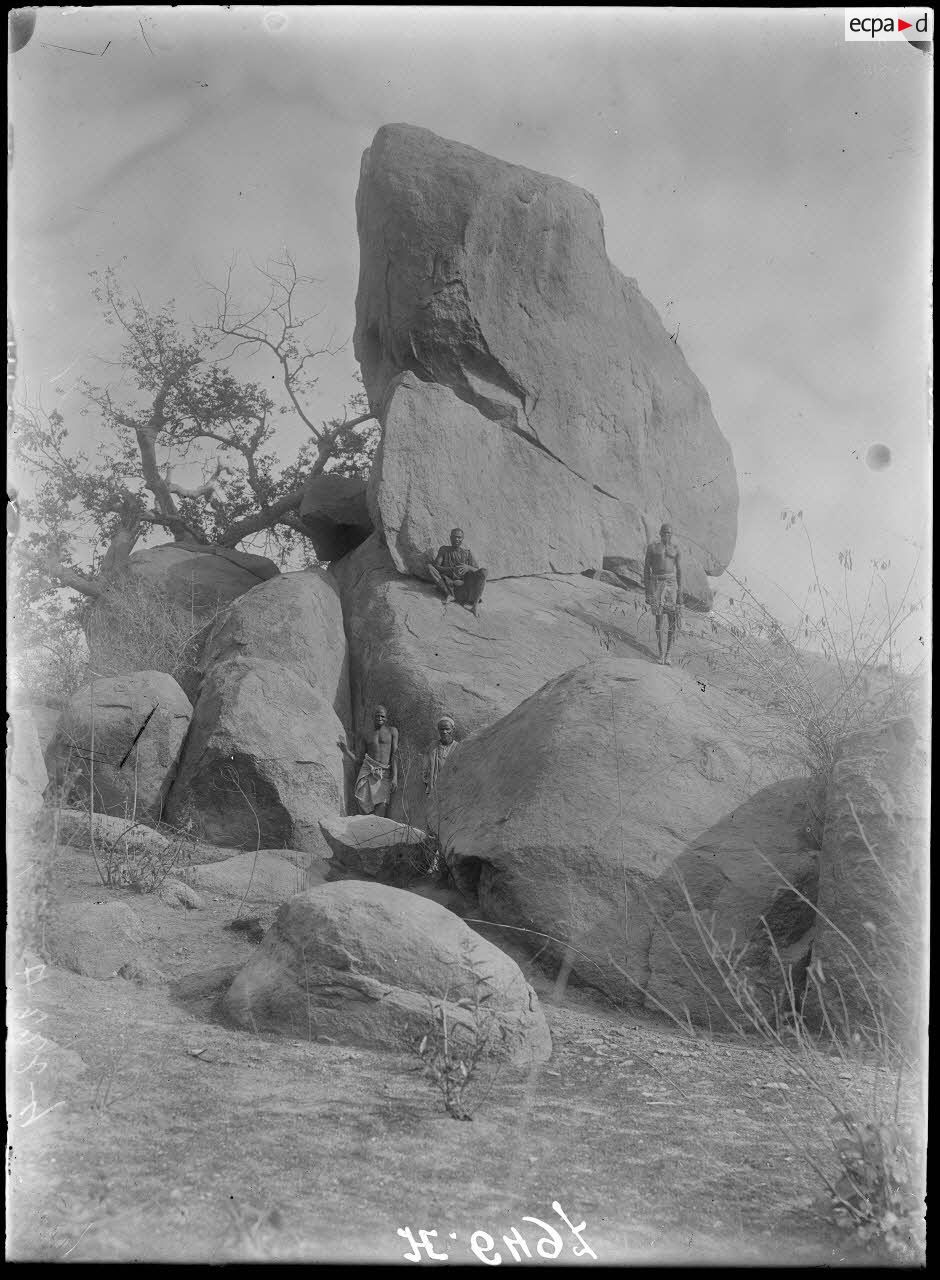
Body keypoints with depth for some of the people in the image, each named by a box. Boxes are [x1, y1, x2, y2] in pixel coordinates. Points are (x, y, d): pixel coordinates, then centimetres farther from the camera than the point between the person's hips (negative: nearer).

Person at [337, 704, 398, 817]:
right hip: (368, 771, 2)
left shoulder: (392, 731, 13)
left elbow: (395, 755, 4)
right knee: (365, 808, -14)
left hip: (385, 774, -2)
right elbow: (359, 761, 18)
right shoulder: (365, 736, 19)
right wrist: (345, 750, 3)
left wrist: (395, 777, -6)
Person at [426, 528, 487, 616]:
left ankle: (474, 603, -40)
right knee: (430, 565, -17)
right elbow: (436, 566, -9)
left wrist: (468, 568, -26)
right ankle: (449, 594, -28)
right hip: (447, 580, 0)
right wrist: (450, 570, -27)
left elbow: (477, 571, -2)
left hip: (463, 584, 0)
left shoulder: (467, 552, 4)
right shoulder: (444, 550, 5)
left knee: (483, 572, -23)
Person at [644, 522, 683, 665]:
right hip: (656, 584, -1)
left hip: (671, 584, 1)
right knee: (659, 619, -1)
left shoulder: (676, 549, 7)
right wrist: (647, 590, 0)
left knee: (673, 620, -3)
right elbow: (646, 569, 6)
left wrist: (680, 593, 1)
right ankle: (661, 653, 9)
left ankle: (667, 654, 7)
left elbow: (679, 571, 7)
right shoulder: (652, 547, 4)